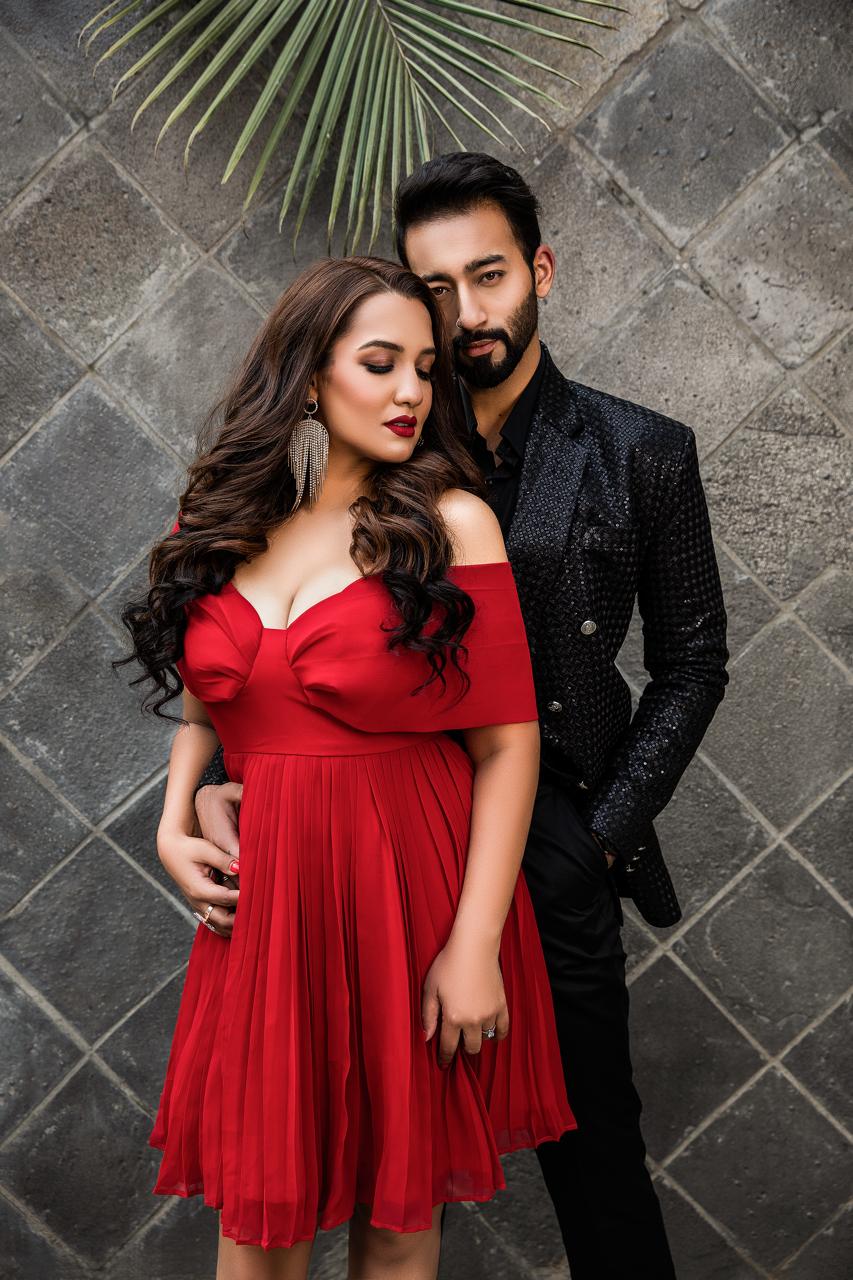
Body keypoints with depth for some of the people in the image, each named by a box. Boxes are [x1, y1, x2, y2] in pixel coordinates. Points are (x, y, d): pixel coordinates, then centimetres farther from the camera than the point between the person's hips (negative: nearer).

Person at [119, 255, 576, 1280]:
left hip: (413, 891, -2)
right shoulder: (217, 527, 6)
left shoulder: (449, 523, -5)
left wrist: (475, 945, -12)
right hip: (261, 900, 3)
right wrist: (174, 827, 3)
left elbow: (506, 743, -8)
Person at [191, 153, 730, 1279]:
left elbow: (692, 660, 4)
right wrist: (212, 781, -14)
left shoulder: (642, 453, -1)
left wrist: (602, 833, -3)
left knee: (592, 1143, 12)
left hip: (554, 859, -1)